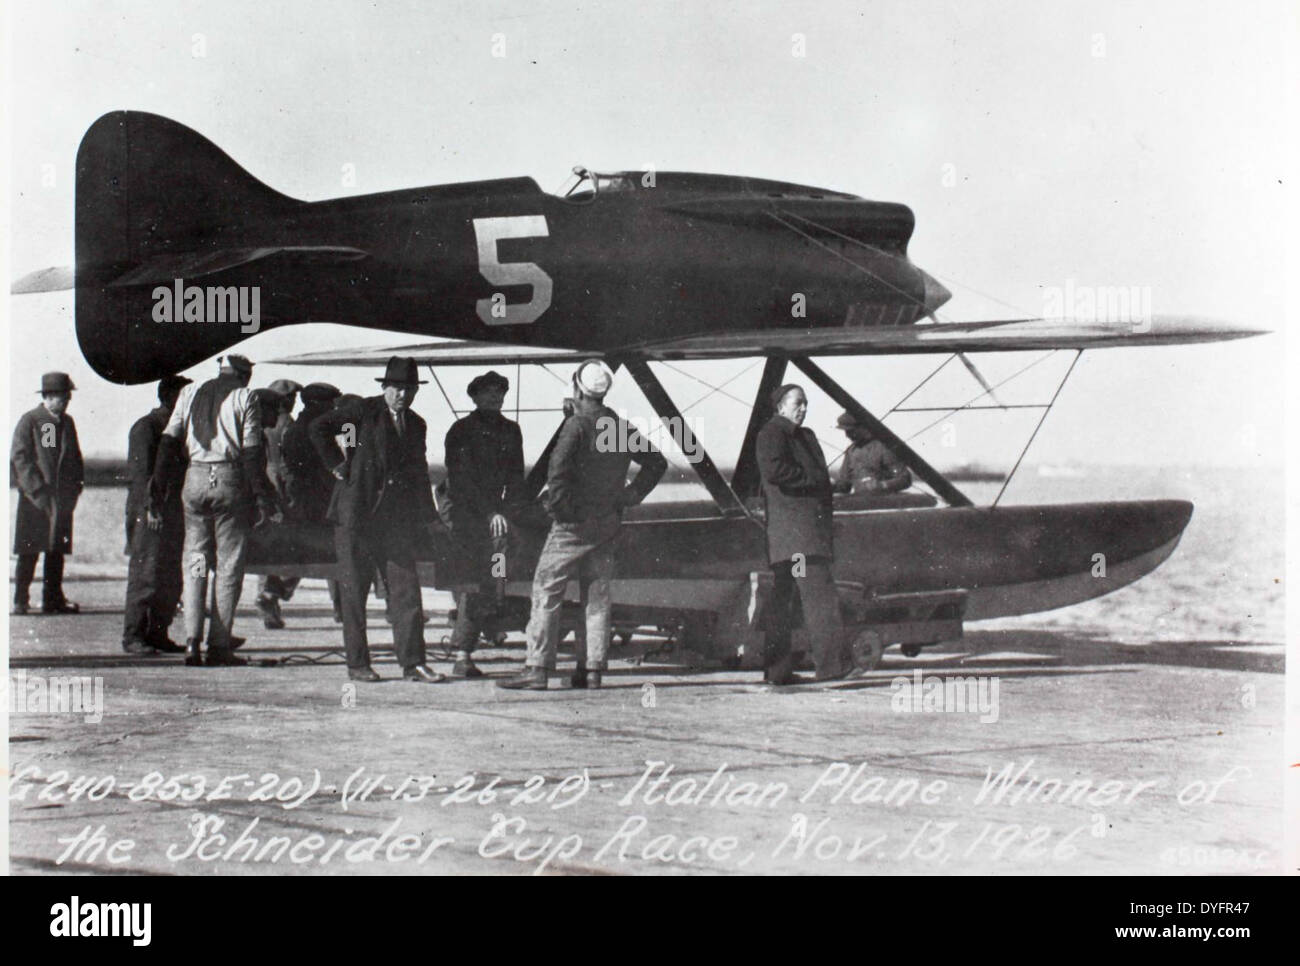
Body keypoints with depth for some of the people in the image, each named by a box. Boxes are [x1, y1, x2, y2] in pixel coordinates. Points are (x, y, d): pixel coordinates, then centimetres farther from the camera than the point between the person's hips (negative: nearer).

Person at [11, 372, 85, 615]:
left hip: (61, 498, 6)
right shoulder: (29, 421, -5)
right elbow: (19, 458, -9)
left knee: (57, 551, 6)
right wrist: (39, 492, -15)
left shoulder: (67, 422, 14)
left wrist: (75, 489, 7)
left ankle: (53, 599, 11)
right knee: (29, 552, -4)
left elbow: (75, 457, 20)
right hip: (34, 499, -6)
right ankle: (20, 600, 1)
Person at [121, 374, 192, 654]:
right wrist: (151, 507, -22)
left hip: (172, 512, 8)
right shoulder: (145, 428, -6)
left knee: (171, 577, 7)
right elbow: (141, 472, -14)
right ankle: (133, 637, -4)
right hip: (149, 513, -8)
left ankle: (158, 634, 12)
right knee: (146, 574, -8)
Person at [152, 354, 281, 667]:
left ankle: (192, 640, -3)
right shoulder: (244, 397, 2)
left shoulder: (190, 393, 12)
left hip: (195, 479, 3)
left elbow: (168, 442, 7)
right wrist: (262, 498, -4)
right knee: (229, 565, 4)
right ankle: (219, 645, 2)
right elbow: (251, 453, -5)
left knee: (194, 564, 9)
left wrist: (158, 488, 9)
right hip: (230, 480, -3)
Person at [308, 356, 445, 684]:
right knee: (353, 591, 1)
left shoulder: (416, 425, 15)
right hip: (356, 515, -4)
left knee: (406, 589, -3)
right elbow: (317, 428, -5)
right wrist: (337, 465, -6)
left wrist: (424, 518, 15)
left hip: (396, 520, 4)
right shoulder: (365, 411, -2)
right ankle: (357, 664, 8)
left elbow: (419, 473, 22)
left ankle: (413, 662, -2)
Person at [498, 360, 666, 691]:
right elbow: (657, 462, 18)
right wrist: (630, 496, 14)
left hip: (575, 524, -6)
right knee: (597, 596, 11)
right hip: (609, 524, 6)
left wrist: (560, 508, -13)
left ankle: (537, 668, -7)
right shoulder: (621, 427, 9)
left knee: (547, 592, -3)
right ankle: (592, 669, 9)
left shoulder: (577, 425, -11)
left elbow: (557, 468, -24)